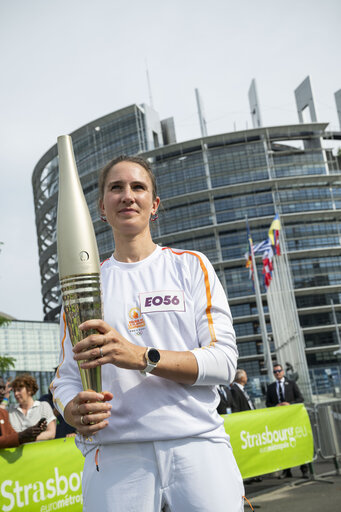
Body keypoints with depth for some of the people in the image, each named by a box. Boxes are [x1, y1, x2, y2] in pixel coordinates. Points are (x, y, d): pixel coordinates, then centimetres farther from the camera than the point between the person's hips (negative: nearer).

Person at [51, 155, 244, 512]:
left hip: (197, 448, 0)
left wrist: (143, 357, -19)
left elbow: (224, 361, -4)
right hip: (112, 456, 1)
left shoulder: (190, 266, 6)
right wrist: (75, 412, -15)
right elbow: (66, 377, 9)